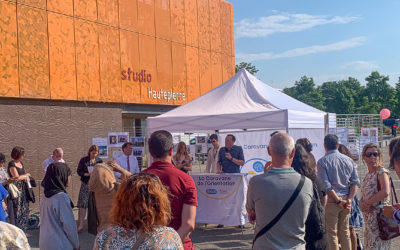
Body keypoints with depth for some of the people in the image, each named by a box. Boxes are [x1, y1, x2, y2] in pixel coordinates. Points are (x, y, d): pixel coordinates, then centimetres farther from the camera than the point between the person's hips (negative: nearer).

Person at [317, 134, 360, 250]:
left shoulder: (322, 162, -7)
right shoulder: (348, 160, 7)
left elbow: (326, 186, -15)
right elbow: (356, 182, 1)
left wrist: (338, 201, -10)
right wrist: (349, 199, -3)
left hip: (331, 200, -4)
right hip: (346, 199, 5)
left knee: (332, 233, 4)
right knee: (345, 232, 15)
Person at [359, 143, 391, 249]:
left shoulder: (382, 172, -11)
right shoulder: (368, 175, 12)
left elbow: (385, 192, -28)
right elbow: (363, 197, 14)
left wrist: (366, 203, -18)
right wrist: (362, 203, -10)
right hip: (369, 217, 8)